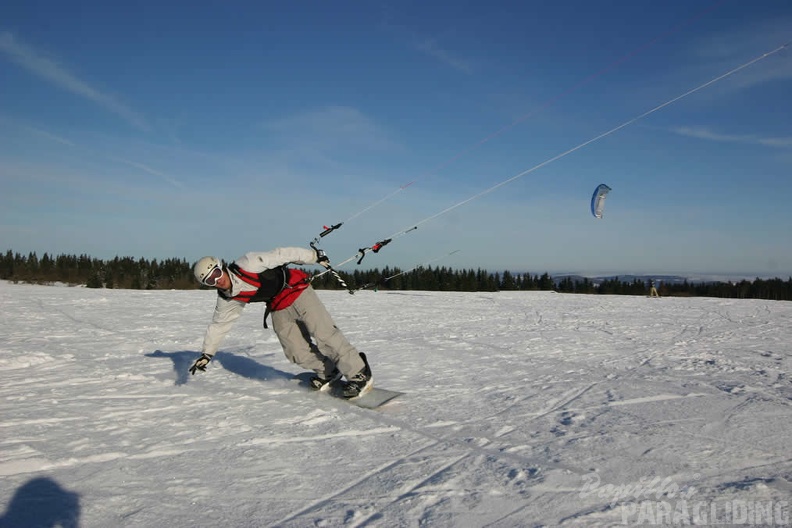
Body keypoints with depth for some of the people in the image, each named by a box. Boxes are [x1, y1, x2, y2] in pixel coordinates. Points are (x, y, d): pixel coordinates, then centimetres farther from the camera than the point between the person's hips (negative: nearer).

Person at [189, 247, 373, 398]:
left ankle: (360, 374, -14)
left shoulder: (246, 265, -22)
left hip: (297, 291, -6)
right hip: (279, 309, 6)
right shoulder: (227, 299, -3)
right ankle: (328, 372, 16)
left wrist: (314, 256, -13)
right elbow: (218, 325, 11)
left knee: (323, 334, -17)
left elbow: (281, 255, -17)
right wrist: (206, 354, 13)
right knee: (297, 352, -7)